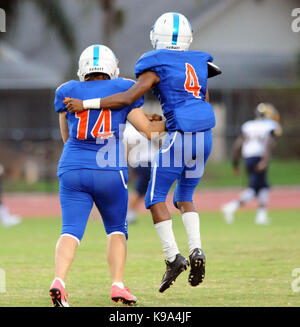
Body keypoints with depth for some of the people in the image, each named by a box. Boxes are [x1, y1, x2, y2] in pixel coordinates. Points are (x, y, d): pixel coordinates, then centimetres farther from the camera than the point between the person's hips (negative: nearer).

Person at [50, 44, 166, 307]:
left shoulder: (67, 93, 8)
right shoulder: (123, 90, 3)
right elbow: (148, 130, 4)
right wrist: (169, 122, 22)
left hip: (73, 170, 1)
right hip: (109, 172, -1)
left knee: (71, 230, -3)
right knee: (117, 228, 18)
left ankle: (59, 281, -27)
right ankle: (118, 285, 3)